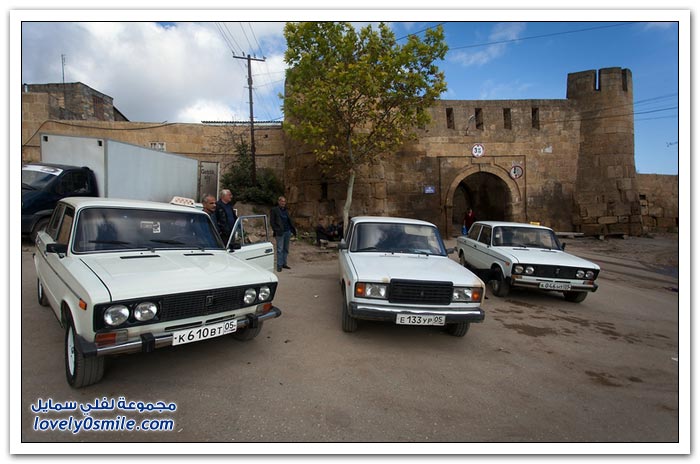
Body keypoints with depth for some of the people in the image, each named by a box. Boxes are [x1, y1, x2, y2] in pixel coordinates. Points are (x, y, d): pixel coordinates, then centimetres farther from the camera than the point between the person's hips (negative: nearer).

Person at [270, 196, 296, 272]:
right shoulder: (274, 210, -3)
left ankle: (284, 264, 20)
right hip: (280, 232, -6)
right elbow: (272, 222, -6)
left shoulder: (286, 210, 14)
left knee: (286, 249, 11)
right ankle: (279, 266, 0)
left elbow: (290, 220, 17)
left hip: (287, 231, 6)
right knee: (280, 249, -5)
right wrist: (276, 230, -14)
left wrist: (293, 229, 7)